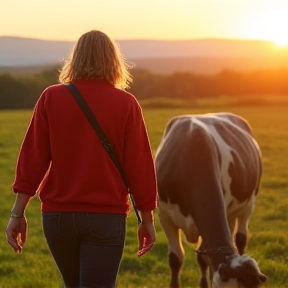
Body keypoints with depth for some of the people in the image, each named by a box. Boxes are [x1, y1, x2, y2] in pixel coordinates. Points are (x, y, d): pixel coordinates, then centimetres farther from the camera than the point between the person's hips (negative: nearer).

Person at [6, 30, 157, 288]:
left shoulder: (51, 98, 0)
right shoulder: (126, 104, -4)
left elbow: (32, 159, -3)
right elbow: (139, 165, -5)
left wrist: (17, 214, 0)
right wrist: (147, 220, 4)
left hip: (56, 215, 3)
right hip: (106, 217, -3)